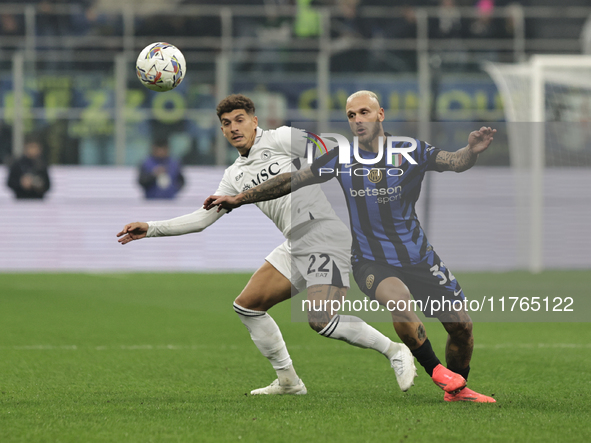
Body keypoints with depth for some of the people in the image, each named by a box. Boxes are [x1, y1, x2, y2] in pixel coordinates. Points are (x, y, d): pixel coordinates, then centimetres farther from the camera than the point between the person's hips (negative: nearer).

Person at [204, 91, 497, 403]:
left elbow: (455, 162, -20)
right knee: (398, 300, -34)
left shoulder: (411, 152, -7)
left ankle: (457, 390, 29)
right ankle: (436, 372, -18)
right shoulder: (342, 159, -4)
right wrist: (238, 199, 2)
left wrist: (471, 152, -43)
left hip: (419, 258, 2)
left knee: (461, 326, 2)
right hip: (371, 262, -2)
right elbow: (292, 180, 3)